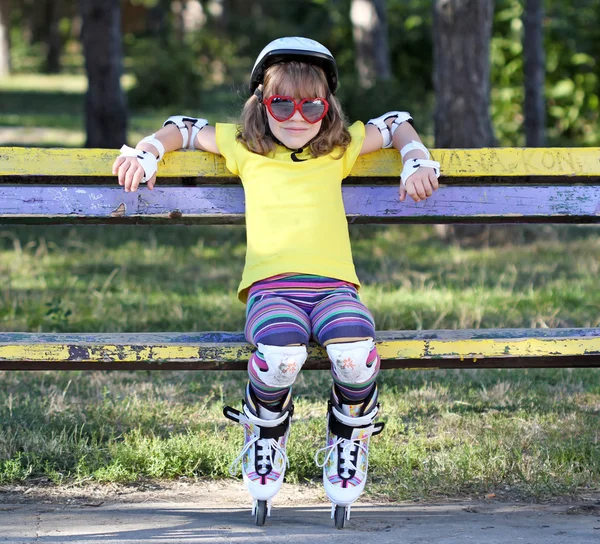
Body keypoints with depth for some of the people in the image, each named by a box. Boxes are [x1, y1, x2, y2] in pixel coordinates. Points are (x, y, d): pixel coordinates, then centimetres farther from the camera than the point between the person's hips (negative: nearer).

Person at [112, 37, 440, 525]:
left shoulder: (342, 147, 21)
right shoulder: (244, 148, 19)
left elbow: (396, 125, 33)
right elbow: (185, 129, 29)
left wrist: (417, 160, 15)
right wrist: (148, 152, 11)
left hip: (333, 283, 1)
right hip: (270, 284, -1)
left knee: (356, 353, -33)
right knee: (281, 355, -36)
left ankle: (349, 439, 0)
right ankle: (266, 436, -1)